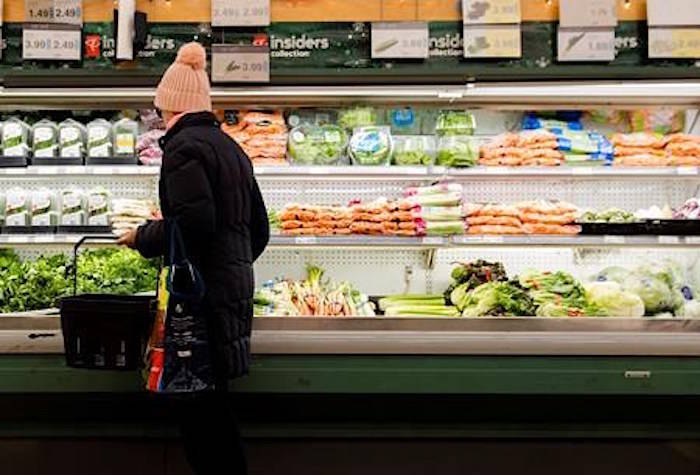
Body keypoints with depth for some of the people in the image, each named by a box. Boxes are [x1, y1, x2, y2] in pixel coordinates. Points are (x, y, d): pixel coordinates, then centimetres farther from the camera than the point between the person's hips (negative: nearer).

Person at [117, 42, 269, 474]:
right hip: (235, 287, 9)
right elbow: (259, 230, 20)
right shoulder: (231, 147, 17)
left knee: (198, 408, -2)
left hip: (203, 293, -9)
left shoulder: (183, 147, -10)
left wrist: (143, 238, -6)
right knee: (212, 402, 15)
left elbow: (193, 223, -22)